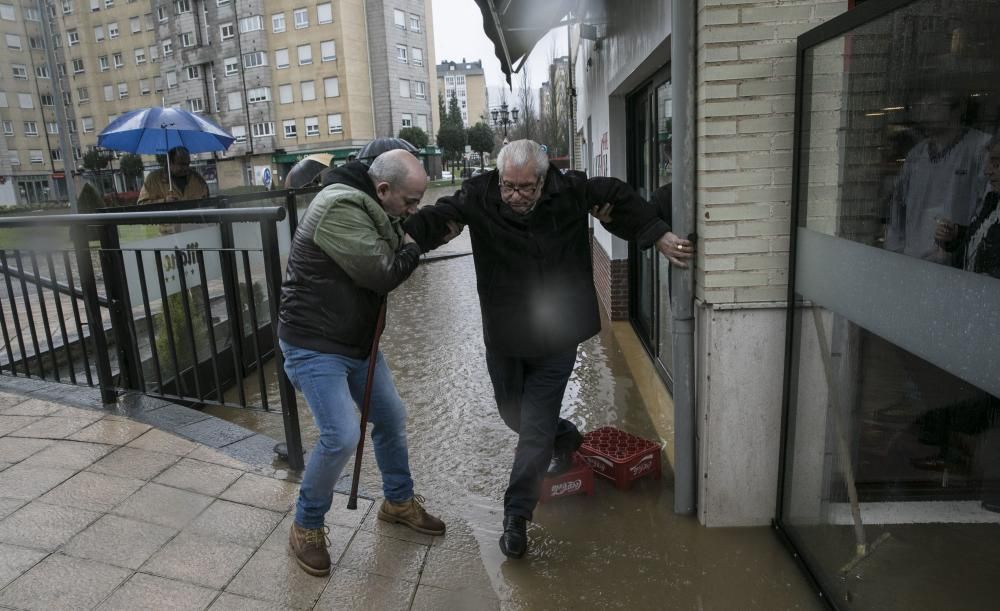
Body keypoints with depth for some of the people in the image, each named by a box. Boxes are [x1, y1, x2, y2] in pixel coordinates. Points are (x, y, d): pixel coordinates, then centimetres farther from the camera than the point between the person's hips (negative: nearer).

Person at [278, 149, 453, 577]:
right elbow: (383, 273, -25)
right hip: (313, 345, -10)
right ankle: (306, 527, 10)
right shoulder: (340, 208, -24)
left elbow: (397, 254, 12)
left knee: (392, 417, 15)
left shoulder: (370, 208, 8)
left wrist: (410, 243, -6)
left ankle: (398, 501, 35)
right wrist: (412, 249, -8)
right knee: (342, 436, -15)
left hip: (356, 340, 10)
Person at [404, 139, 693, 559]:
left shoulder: (571, 191, -11)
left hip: (555, 340, -2)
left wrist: (661, 237, 2)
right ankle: (565, 438, 52)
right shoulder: (480, 195, -13)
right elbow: (439, 216, -22)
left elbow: (620, 200, 4)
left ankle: (516, 517, 14)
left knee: (535, 429, -2)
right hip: (503, 339, 2)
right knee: (513, 415, 21)